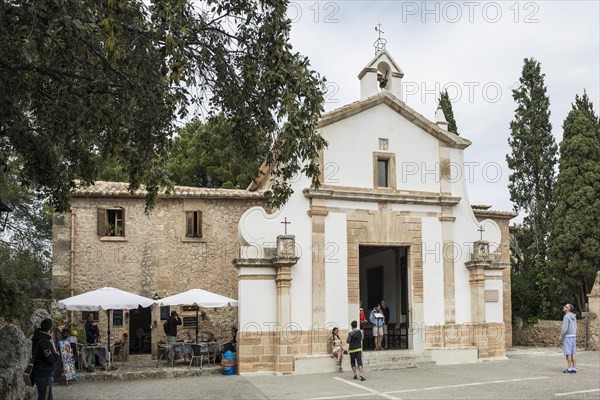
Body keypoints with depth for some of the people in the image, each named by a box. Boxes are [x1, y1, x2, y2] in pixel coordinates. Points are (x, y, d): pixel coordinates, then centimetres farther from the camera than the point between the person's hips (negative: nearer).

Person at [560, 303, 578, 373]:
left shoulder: (566, 316, -17)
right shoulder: (574, 317, 12)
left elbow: (565, 328, -21)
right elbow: (575, 328, 16)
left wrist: (561, 336, -7)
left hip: (567, 337, -8)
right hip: (573, 336, 8)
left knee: (568, 353, -4)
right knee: (572, 353, 9)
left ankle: (569, 368, -3)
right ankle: (574, 368, 10)